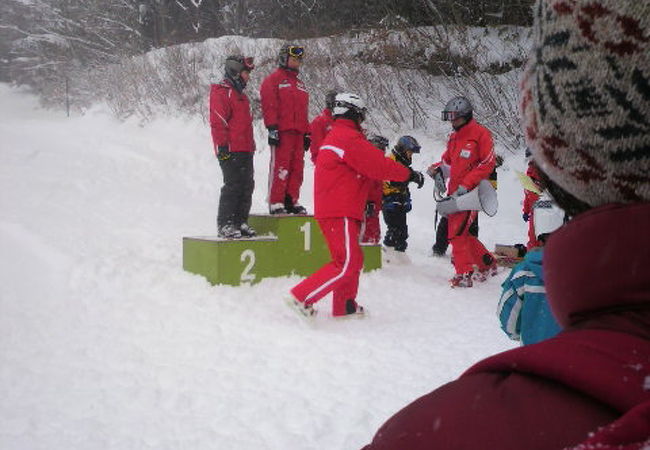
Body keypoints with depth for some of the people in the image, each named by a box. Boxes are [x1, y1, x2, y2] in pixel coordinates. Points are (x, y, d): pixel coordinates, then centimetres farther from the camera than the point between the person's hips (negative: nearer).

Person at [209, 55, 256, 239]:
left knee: (247, 186, 10)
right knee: (232, 186, -10)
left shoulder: (240, 94, 22)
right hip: (231, 151, -10)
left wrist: (251, 146, 25)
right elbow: (218, 122, -15)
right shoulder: (222, 92, -8)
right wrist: (222, 146, -20)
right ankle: (225, 225, -5)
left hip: (245, 150, 10)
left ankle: (240, 222, 18)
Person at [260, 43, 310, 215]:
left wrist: (307, 133, 20)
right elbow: (269, 105, -7)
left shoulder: (300, 84, 25)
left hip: (298, 133, 7)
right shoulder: (273, 80, 2)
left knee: (297, 168, 6)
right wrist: (272, 128, -16)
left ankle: (291, 200, 12)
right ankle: (275, 203, -6)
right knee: (280, 167, -9)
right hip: (282, 131, -7)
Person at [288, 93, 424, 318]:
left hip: (328, 209, 11)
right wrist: (410, 174, -3)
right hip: (340, 213, -11)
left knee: (352, 260, 18)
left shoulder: (334, 136, 20)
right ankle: (302, 297, -12)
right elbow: (379, 166, -13)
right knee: (347, 264, -10)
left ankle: (344, 306, 25)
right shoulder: (349, 137, -13)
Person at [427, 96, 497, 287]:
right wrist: (438, 168, 2)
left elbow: (487, 164, -13)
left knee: (457, 232, -12)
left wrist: (466, 185, -18)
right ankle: (488, 264, 28)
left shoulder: (480, 134, -9)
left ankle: (464, 274, -4)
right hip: (455, 191, 8)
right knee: (462, 233, 13)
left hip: (470, 192, -8)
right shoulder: (454, 137, 16)